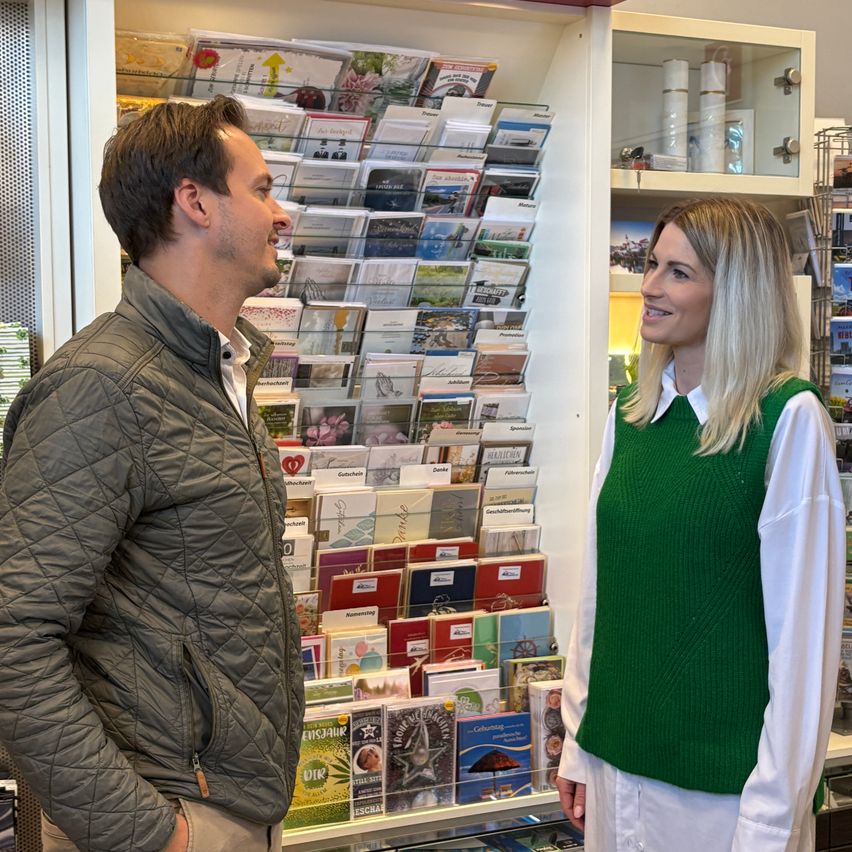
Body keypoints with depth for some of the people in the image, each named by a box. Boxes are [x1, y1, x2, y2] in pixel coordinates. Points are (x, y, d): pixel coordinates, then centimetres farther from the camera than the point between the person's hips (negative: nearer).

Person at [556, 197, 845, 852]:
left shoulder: (789, 419, -14)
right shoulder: (629, 412, 3)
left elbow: (804, 627, -14)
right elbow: (599, 586, 8)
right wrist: (578, 738, 10)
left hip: (727, 776, -5)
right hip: (617, 759, 5)